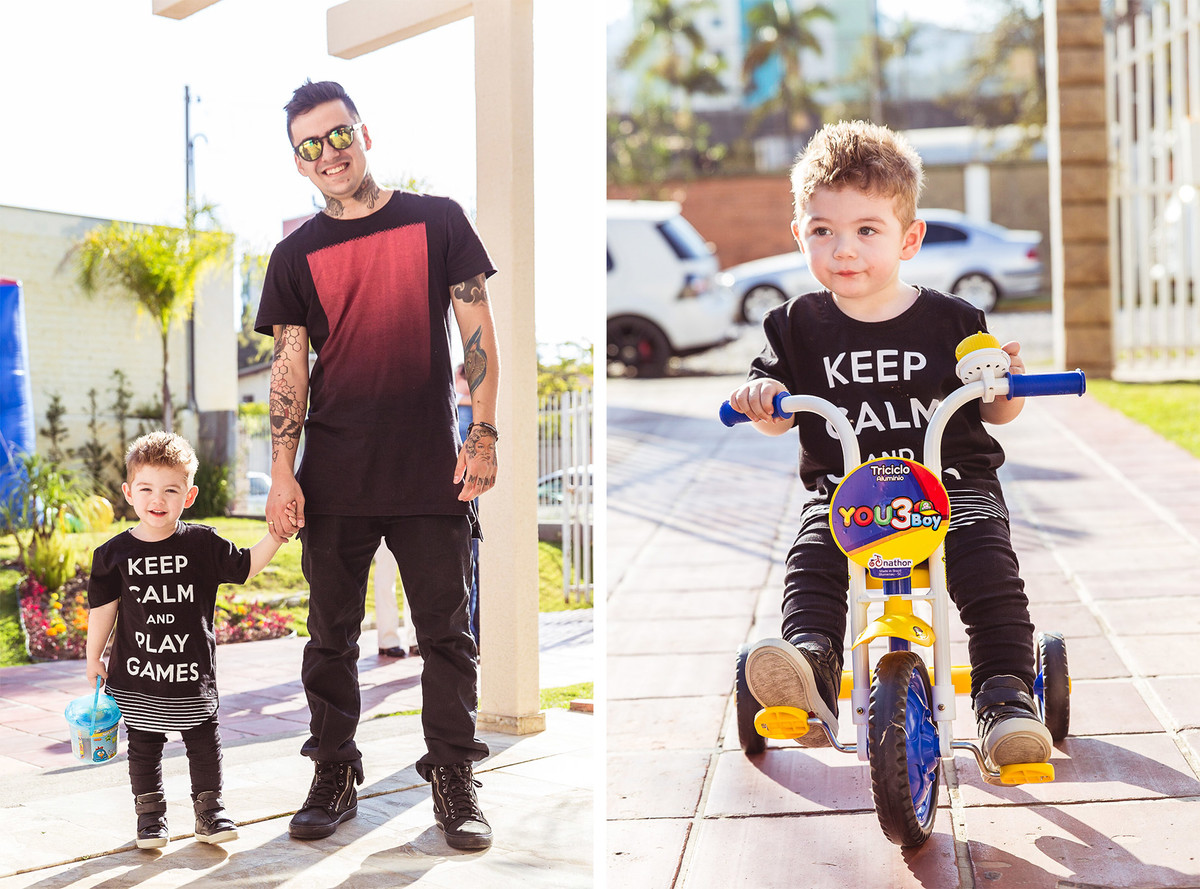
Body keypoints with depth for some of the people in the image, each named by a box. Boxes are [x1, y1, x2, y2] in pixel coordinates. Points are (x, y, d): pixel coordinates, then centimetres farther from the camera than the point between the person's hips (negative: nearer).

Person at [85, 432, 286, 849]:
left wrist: (276, 534, -7)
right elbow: (103, 607, 5)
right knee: (144, 744, 9)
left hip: (192, 671, 0)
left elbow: (245, 566, 4)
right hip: (136, 674, 0)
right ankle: (149, 811, 21)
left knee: (204, 742, 8)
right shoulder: (115, 553, -3)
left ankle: (209, 808, 21)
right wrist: (94, 657, 7)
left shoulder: (203, 544, -4)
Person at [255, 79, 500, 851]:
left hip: (432, 472, -1)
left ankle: (455, 782, 13)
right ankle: (335, 777, 19)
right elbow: (290, 366, 6)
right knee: (332, 637, 8)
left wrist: (483, 434, -5)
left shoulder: (438, 221, 4)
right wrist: (283, 472, -3)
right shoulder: (296, 255, 8)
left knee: (448, 635, 4)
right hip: (334, 480, 2)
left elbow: (478, 332, 4)